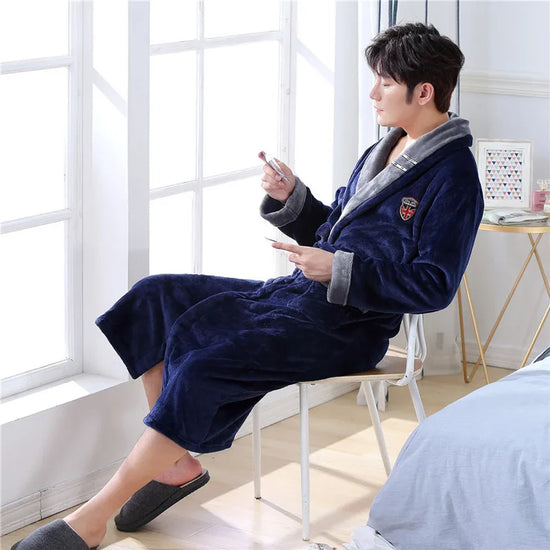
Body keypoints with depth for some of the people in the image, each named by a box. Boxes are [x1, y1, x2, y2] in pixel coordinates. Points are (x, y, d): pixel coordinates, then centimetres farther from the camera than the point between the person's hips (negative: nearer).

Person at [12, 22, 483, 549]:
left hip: (348, 327, -10)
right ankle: (175, 462, 1)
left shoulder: (452, 175, -12)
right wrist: (290, 198, 5)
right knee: (152, 299, 0)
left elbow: (434, 286, -17)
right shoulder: (385, 149, 16)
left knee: (206, 362, -28)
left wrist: (339, 269, -21)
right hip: (299, 291, 10)